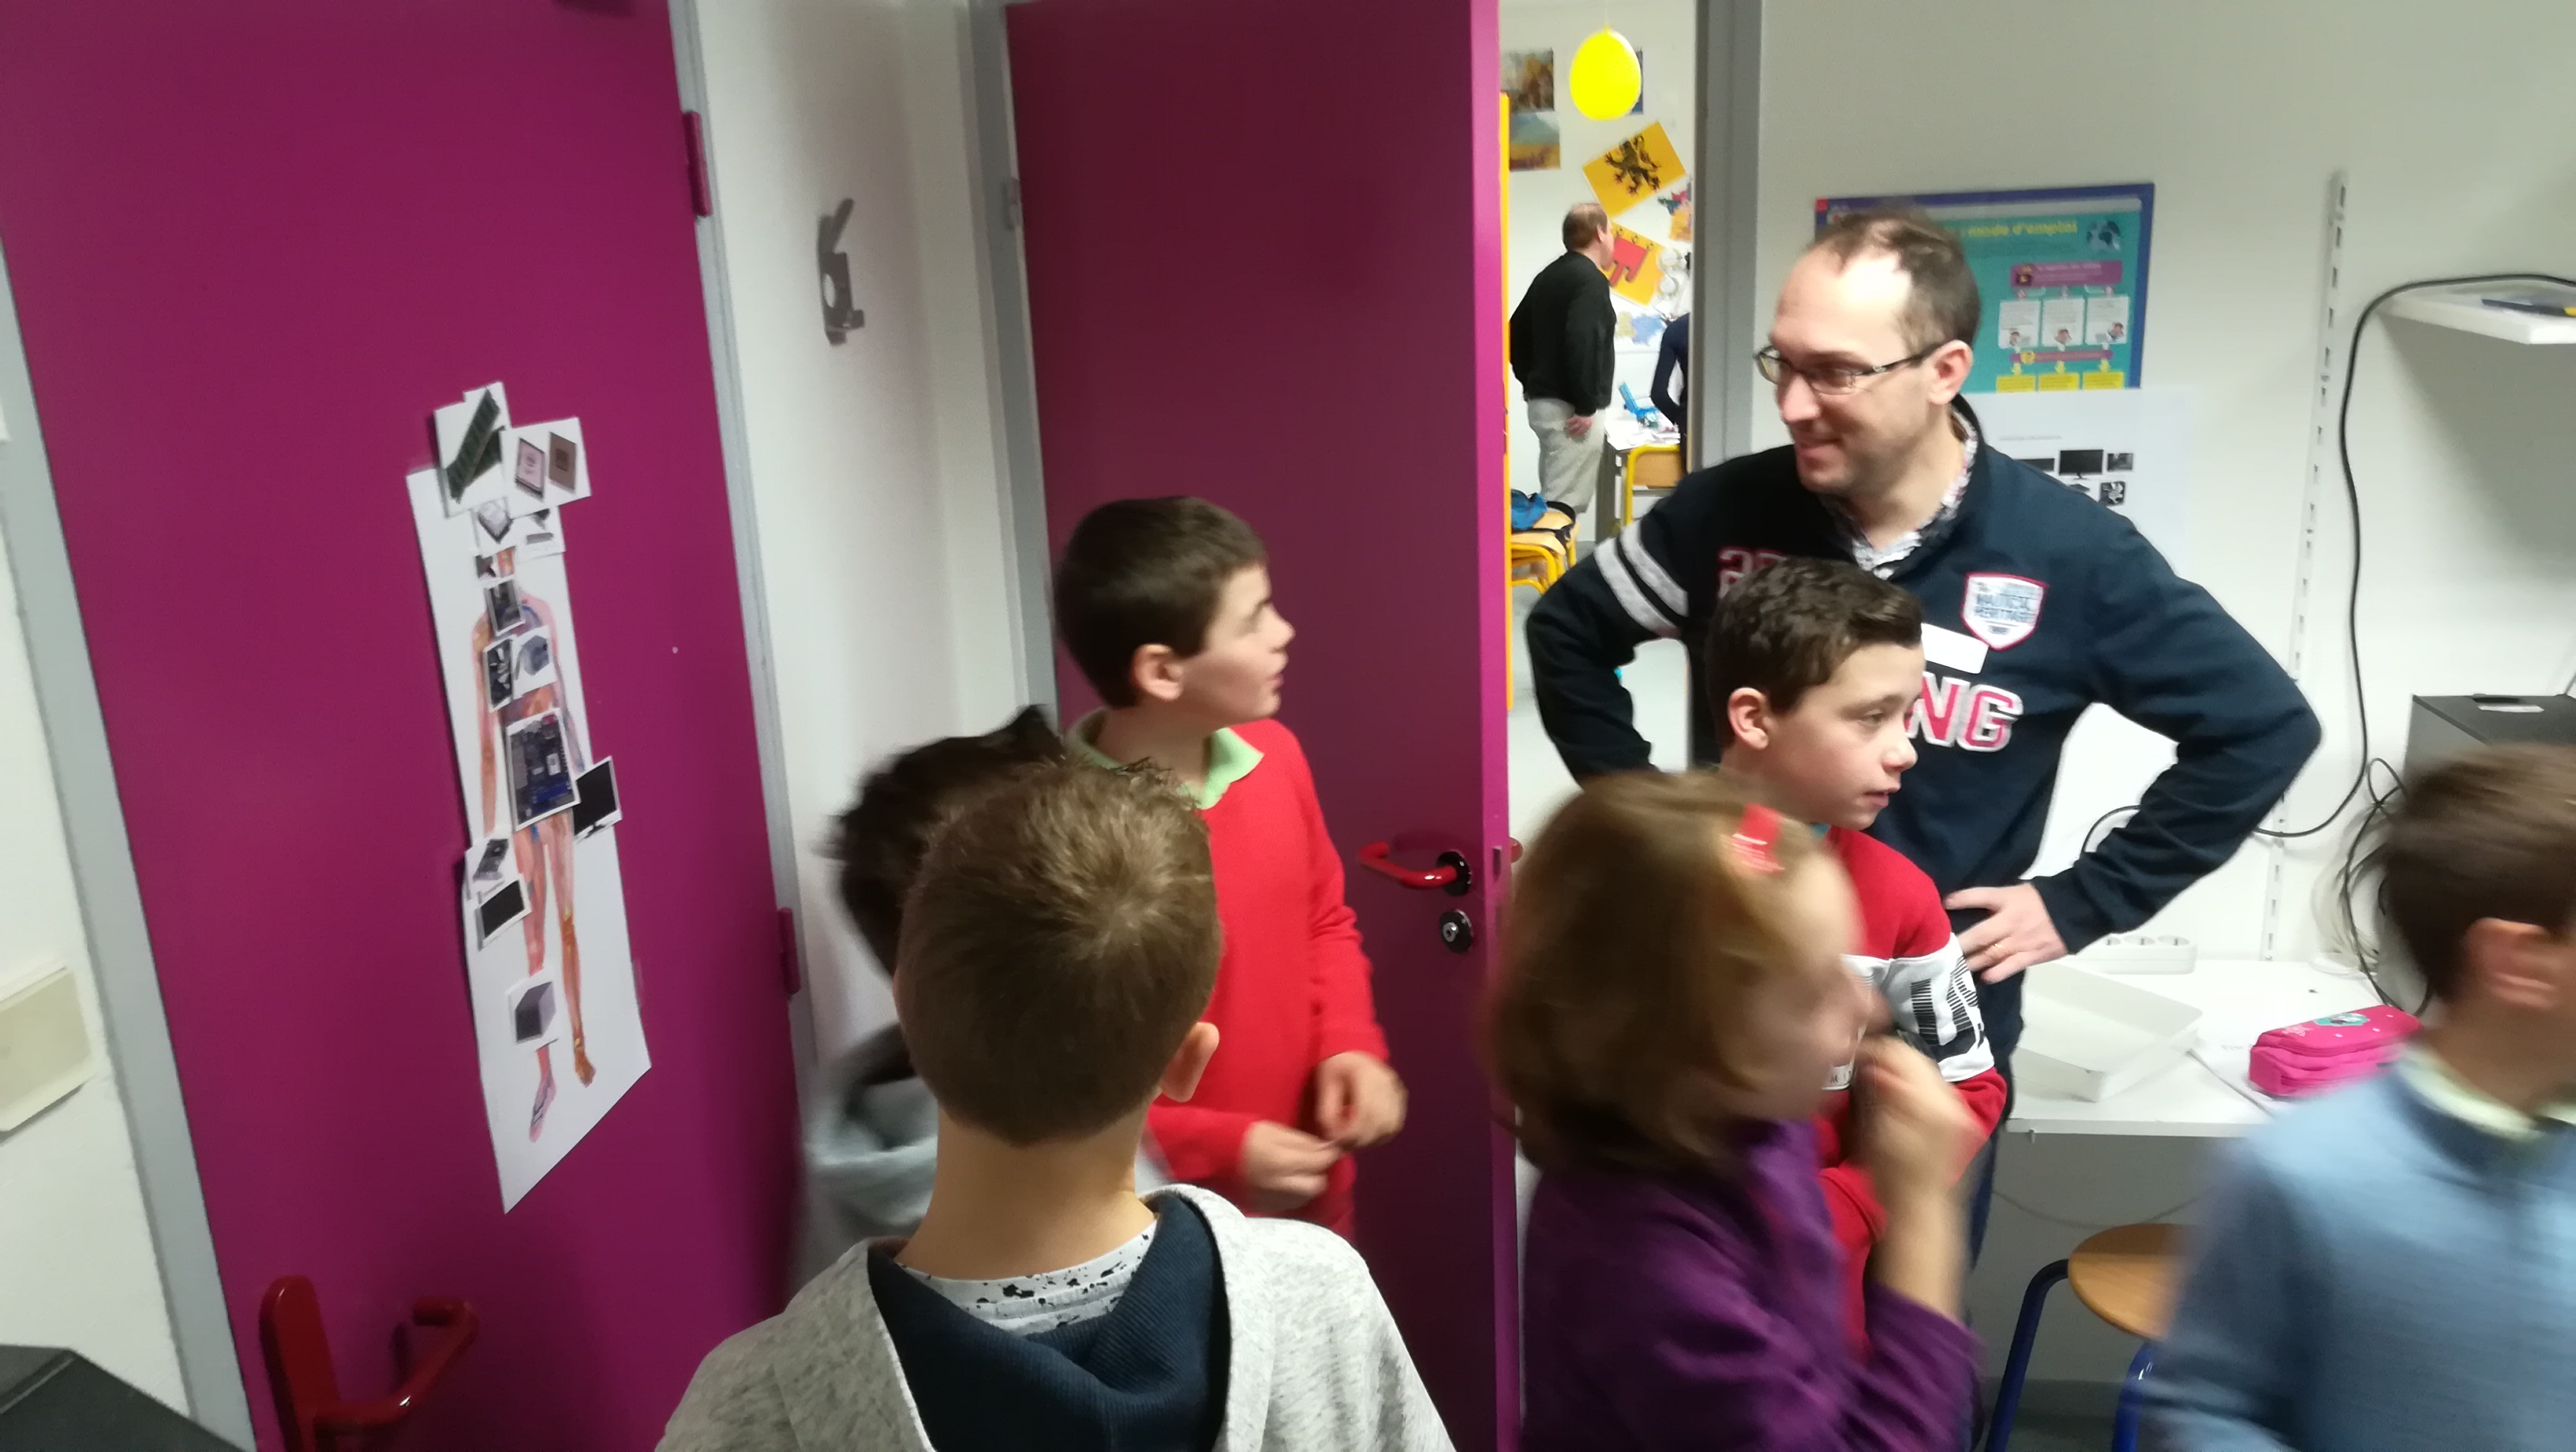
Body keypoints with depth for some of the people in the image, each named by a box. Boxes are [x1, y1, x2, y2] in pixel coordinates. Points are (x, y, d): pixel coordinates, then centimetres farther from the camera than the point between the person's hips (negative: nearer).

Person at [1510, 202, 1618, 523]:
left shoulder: (1548, 276, 15)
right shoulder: (1590, 279, -12)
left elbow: (1516, 334, 20)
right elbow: (1582, 343, -24)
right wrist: (1586, 406, -20)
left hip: (1541, 401, 9)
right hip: (1569, 408, -9)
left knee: (1552, 500, 13)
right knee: (1564, 507, -10)